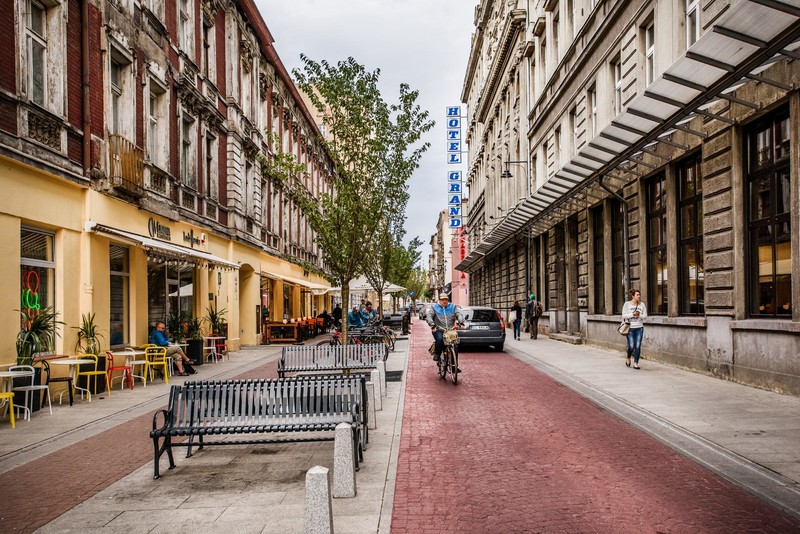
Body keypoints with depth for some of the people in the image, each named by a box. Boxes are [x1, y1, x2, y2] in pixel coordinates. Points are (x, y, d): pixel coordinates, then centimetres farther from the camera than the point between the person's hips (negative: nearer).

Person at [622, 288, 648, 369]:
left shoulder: (642, 304, 4)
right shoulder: (627, 304, -3)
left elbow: (645, 315, 6)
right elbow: (624, 315, -6)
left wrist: (639, 315, -13)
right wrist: (632, 314, -18)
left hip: (639, 327, 2)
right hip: (630, 327, -2)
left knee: (638, 346, -2)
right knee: (631, 346, -6)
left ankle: (636, 363, 6)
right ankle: (628, 357, 26)